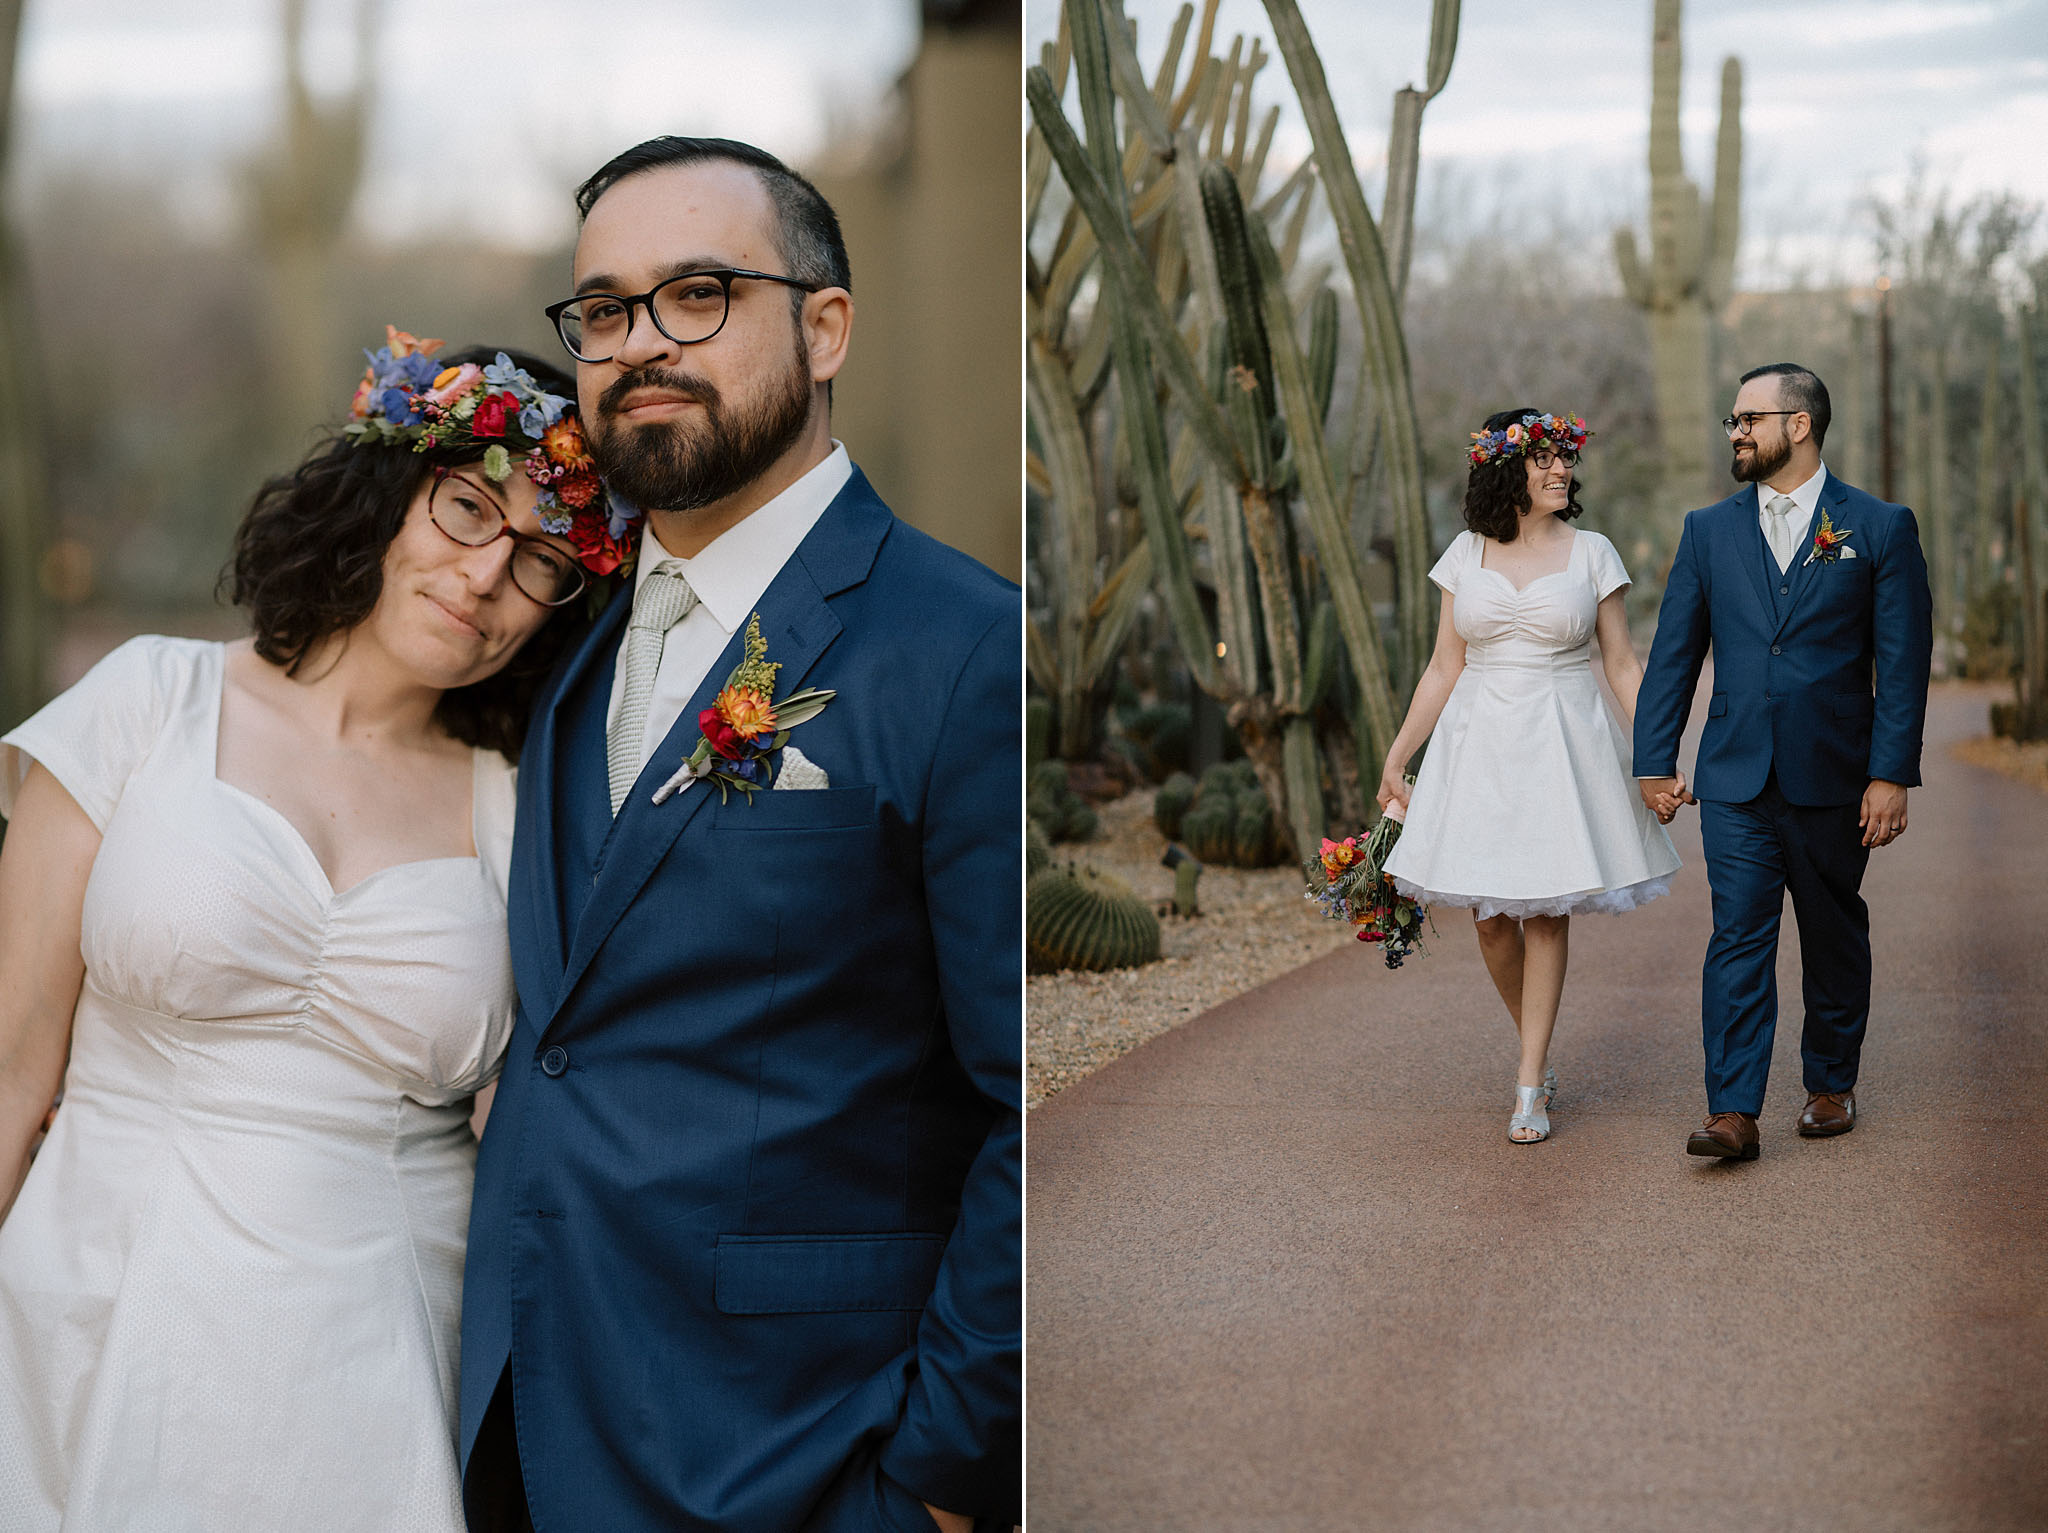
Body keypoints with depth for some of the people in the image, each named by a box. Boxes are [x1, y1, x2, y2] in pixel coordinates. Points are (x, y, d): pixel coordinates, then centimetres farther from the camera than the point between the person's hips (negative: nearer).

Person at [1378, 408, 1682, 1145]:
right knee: (1489, 916, 2)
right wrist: (1397, 757, 7)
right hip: (1479, 743, 2)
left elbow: (1622, 664, 3)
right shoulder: (1467, 554, 5)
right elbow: (1444, 668, 9)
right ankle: (1538, 1050, 27)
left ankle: (1529, 1086, 5)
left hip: (1564, 743, -2)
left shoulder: (1591, 553, 1)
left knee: (1548, 911, -1)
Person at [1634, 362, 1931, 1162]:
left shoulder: (1881, 528, -1)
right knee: (1738, 937, -7)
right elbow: (1673, 653, 9)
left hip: (1832, 779, -1)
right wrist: (1654, 762, 5)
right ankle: (1733, 1112, -11)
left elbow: (1904, 661, -4)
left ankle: (1831, 1083, 28)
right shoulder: (1709, 530, 7)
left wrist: (1891, 775, -9)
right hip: (1735, 777, 1)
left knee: (1833, 936, 12)